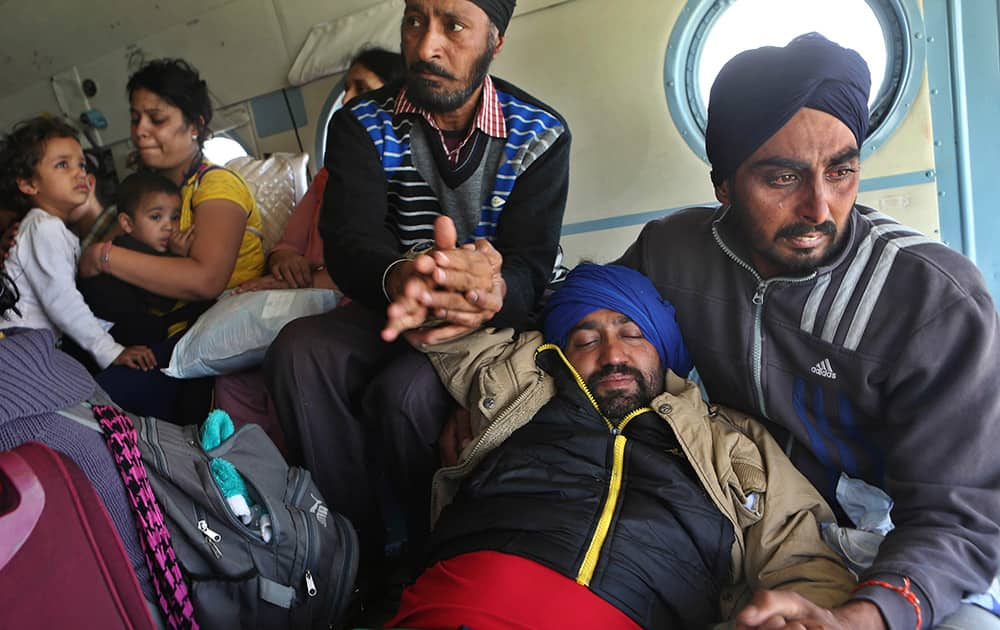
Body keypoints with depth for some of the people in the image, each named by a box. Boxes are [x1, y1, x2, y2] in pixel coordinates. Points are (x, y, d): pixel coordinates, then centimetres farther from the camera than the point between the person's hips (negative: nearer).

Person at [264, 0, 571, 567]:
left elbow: (532, 266, -19)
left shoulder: (540, 134, -8)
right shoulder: (362, 126, -4)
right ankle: (362, 551, -11)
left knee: (406, 390, -32)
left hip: (498, 315, -2)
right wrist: (399, 278, -47)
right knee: (300, 351, -27)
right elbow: (348, 242, -21)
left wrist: (492, 291, -46)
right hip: (391, 305, 3)